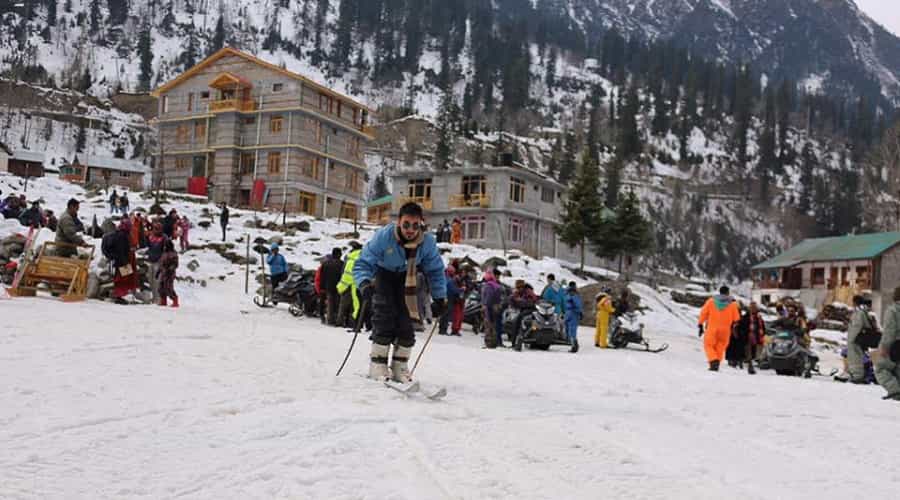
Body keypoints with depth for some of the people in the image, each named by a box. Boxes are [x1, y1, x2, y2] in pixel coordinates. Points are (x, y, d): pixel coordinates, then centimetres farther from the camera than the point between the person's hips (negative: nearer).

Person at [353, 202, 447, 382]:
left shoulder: (427, 241, -25)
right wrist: (364, 283, -49)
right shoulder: (383, 236, -33)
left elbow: (436, 271, -9)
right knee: (385, 317, -17)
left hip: (407, 278, 3)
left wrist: (440, 298, -13)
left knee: (406, 321, -4)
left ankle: (400, 367, 7)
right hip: (383, 274, -2)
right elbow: (363, 264, -30)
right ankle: (378, 364, -8)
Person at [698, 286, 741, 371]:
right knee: (720, 347, 13)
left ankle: (713, 361, -14)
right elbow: (736, 318, 1)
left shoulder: (711, 301, 1)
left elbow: (703, 313, 1)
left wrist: (700, 325, 9)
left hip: (712, 329, -1)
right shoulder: (732, 304, -1)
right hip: (725, 329, 1)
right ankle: (716, 364, 4)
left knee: (709, 345, 9)